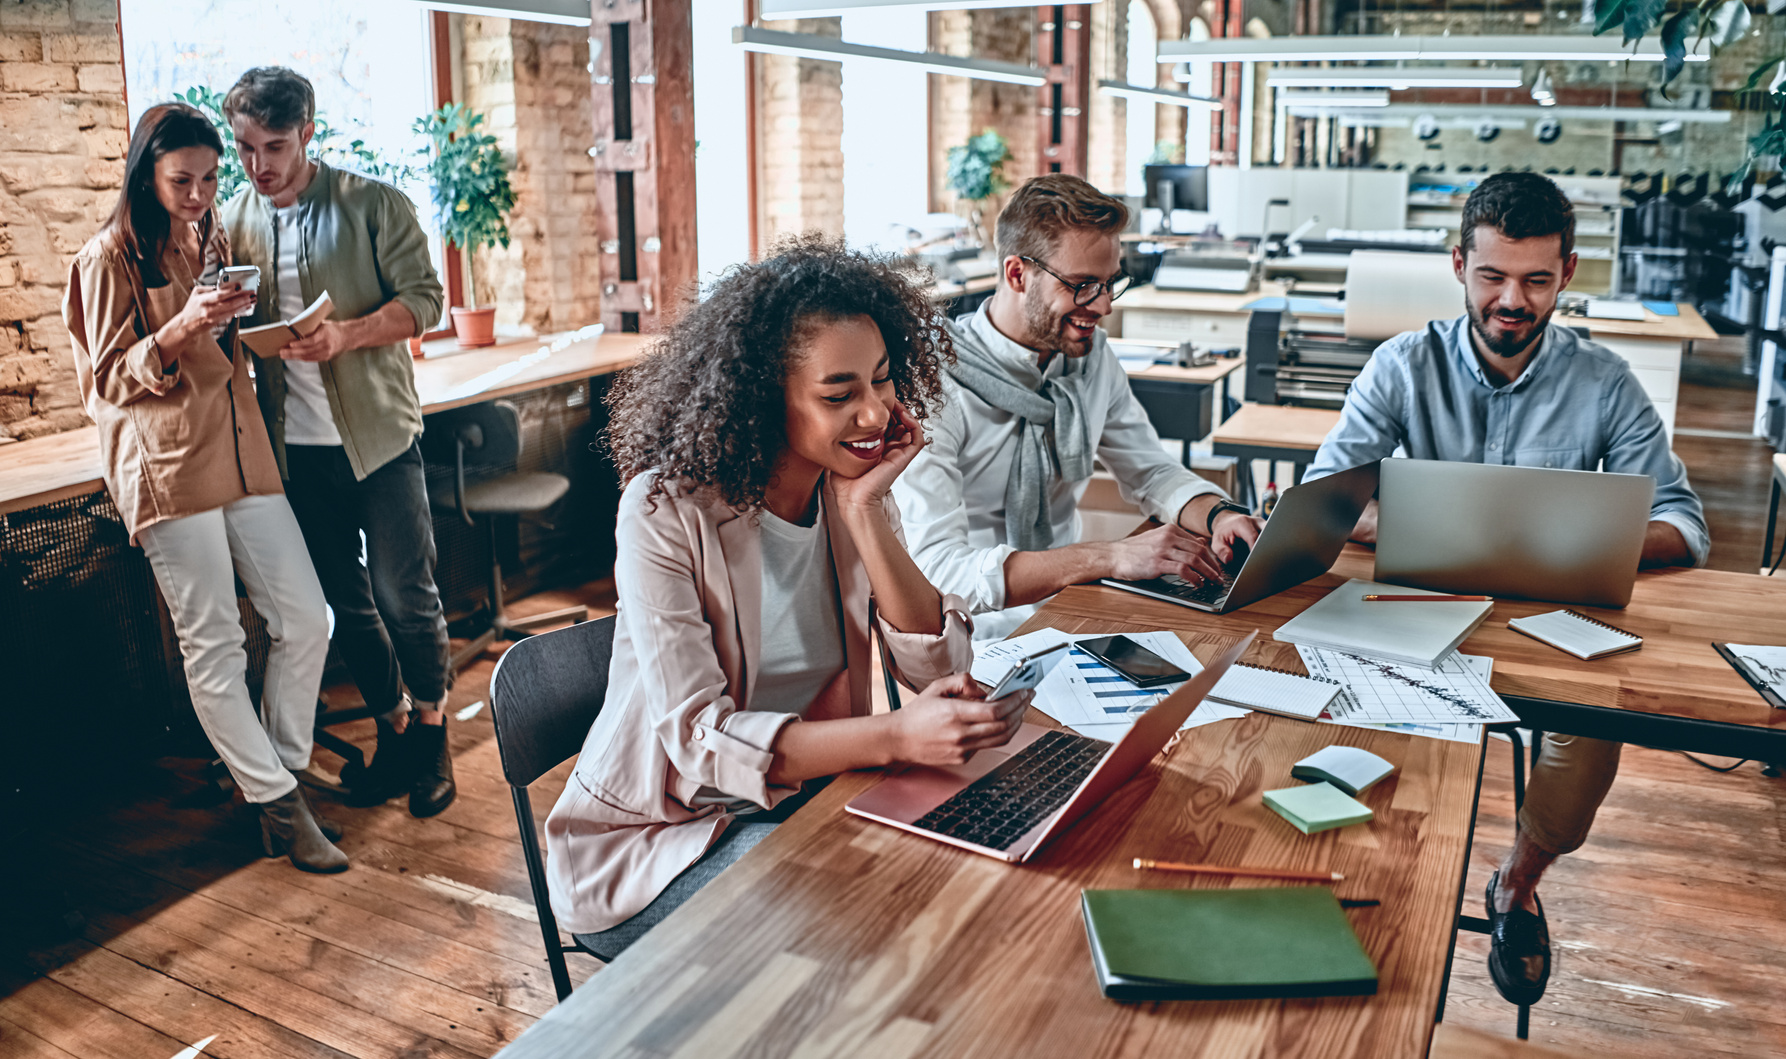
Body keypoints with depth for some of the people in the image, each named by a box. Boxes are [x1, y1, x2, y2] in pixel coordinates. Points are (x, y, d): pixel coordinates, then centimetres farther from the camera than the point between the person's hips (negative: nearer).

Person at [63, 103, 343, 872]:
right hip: (168, 470, -6)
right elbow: (110, 380, -6)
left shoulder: (214, 243, 16)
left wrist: (236, 320, 7)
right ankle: (279, 805, 6)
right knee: (213, 645, -2)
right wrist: (181, 328, -21)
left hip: (241, 452, 6)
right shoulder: (110, 259, -4)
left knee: (305, 619, 2)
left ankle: (278, 771, 19)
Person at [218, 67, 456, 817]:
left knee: (404, 594, -2)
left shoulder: (373, 205, -3)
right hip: (296, 446, 4)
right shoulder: (230, 223, 7)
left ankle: (432, 731, 17)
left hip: (379, 433, -4)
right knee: (345, 601, 11)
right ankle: (392, 726, 28)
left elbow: (425, 298, -8)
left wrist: (347, 334, -22)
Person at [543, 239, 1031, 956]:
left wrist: (864, 512, -20)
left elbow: (942, 669, -9)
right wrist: (895, 736, -41)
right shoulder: (665, 509, -20)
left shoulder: (854, 488, -2)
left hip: (804, 795, 5)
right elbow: (698, 738, -28)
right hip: (653, 840, -5)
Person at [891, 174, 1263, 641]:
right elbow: (937, 571, -28)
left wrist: (1220, 514, -8)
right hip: (982, 637, -7)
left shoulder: (1092, 355, 4)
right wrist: (1110, 557, -34)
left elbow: (1150, 471, 15)